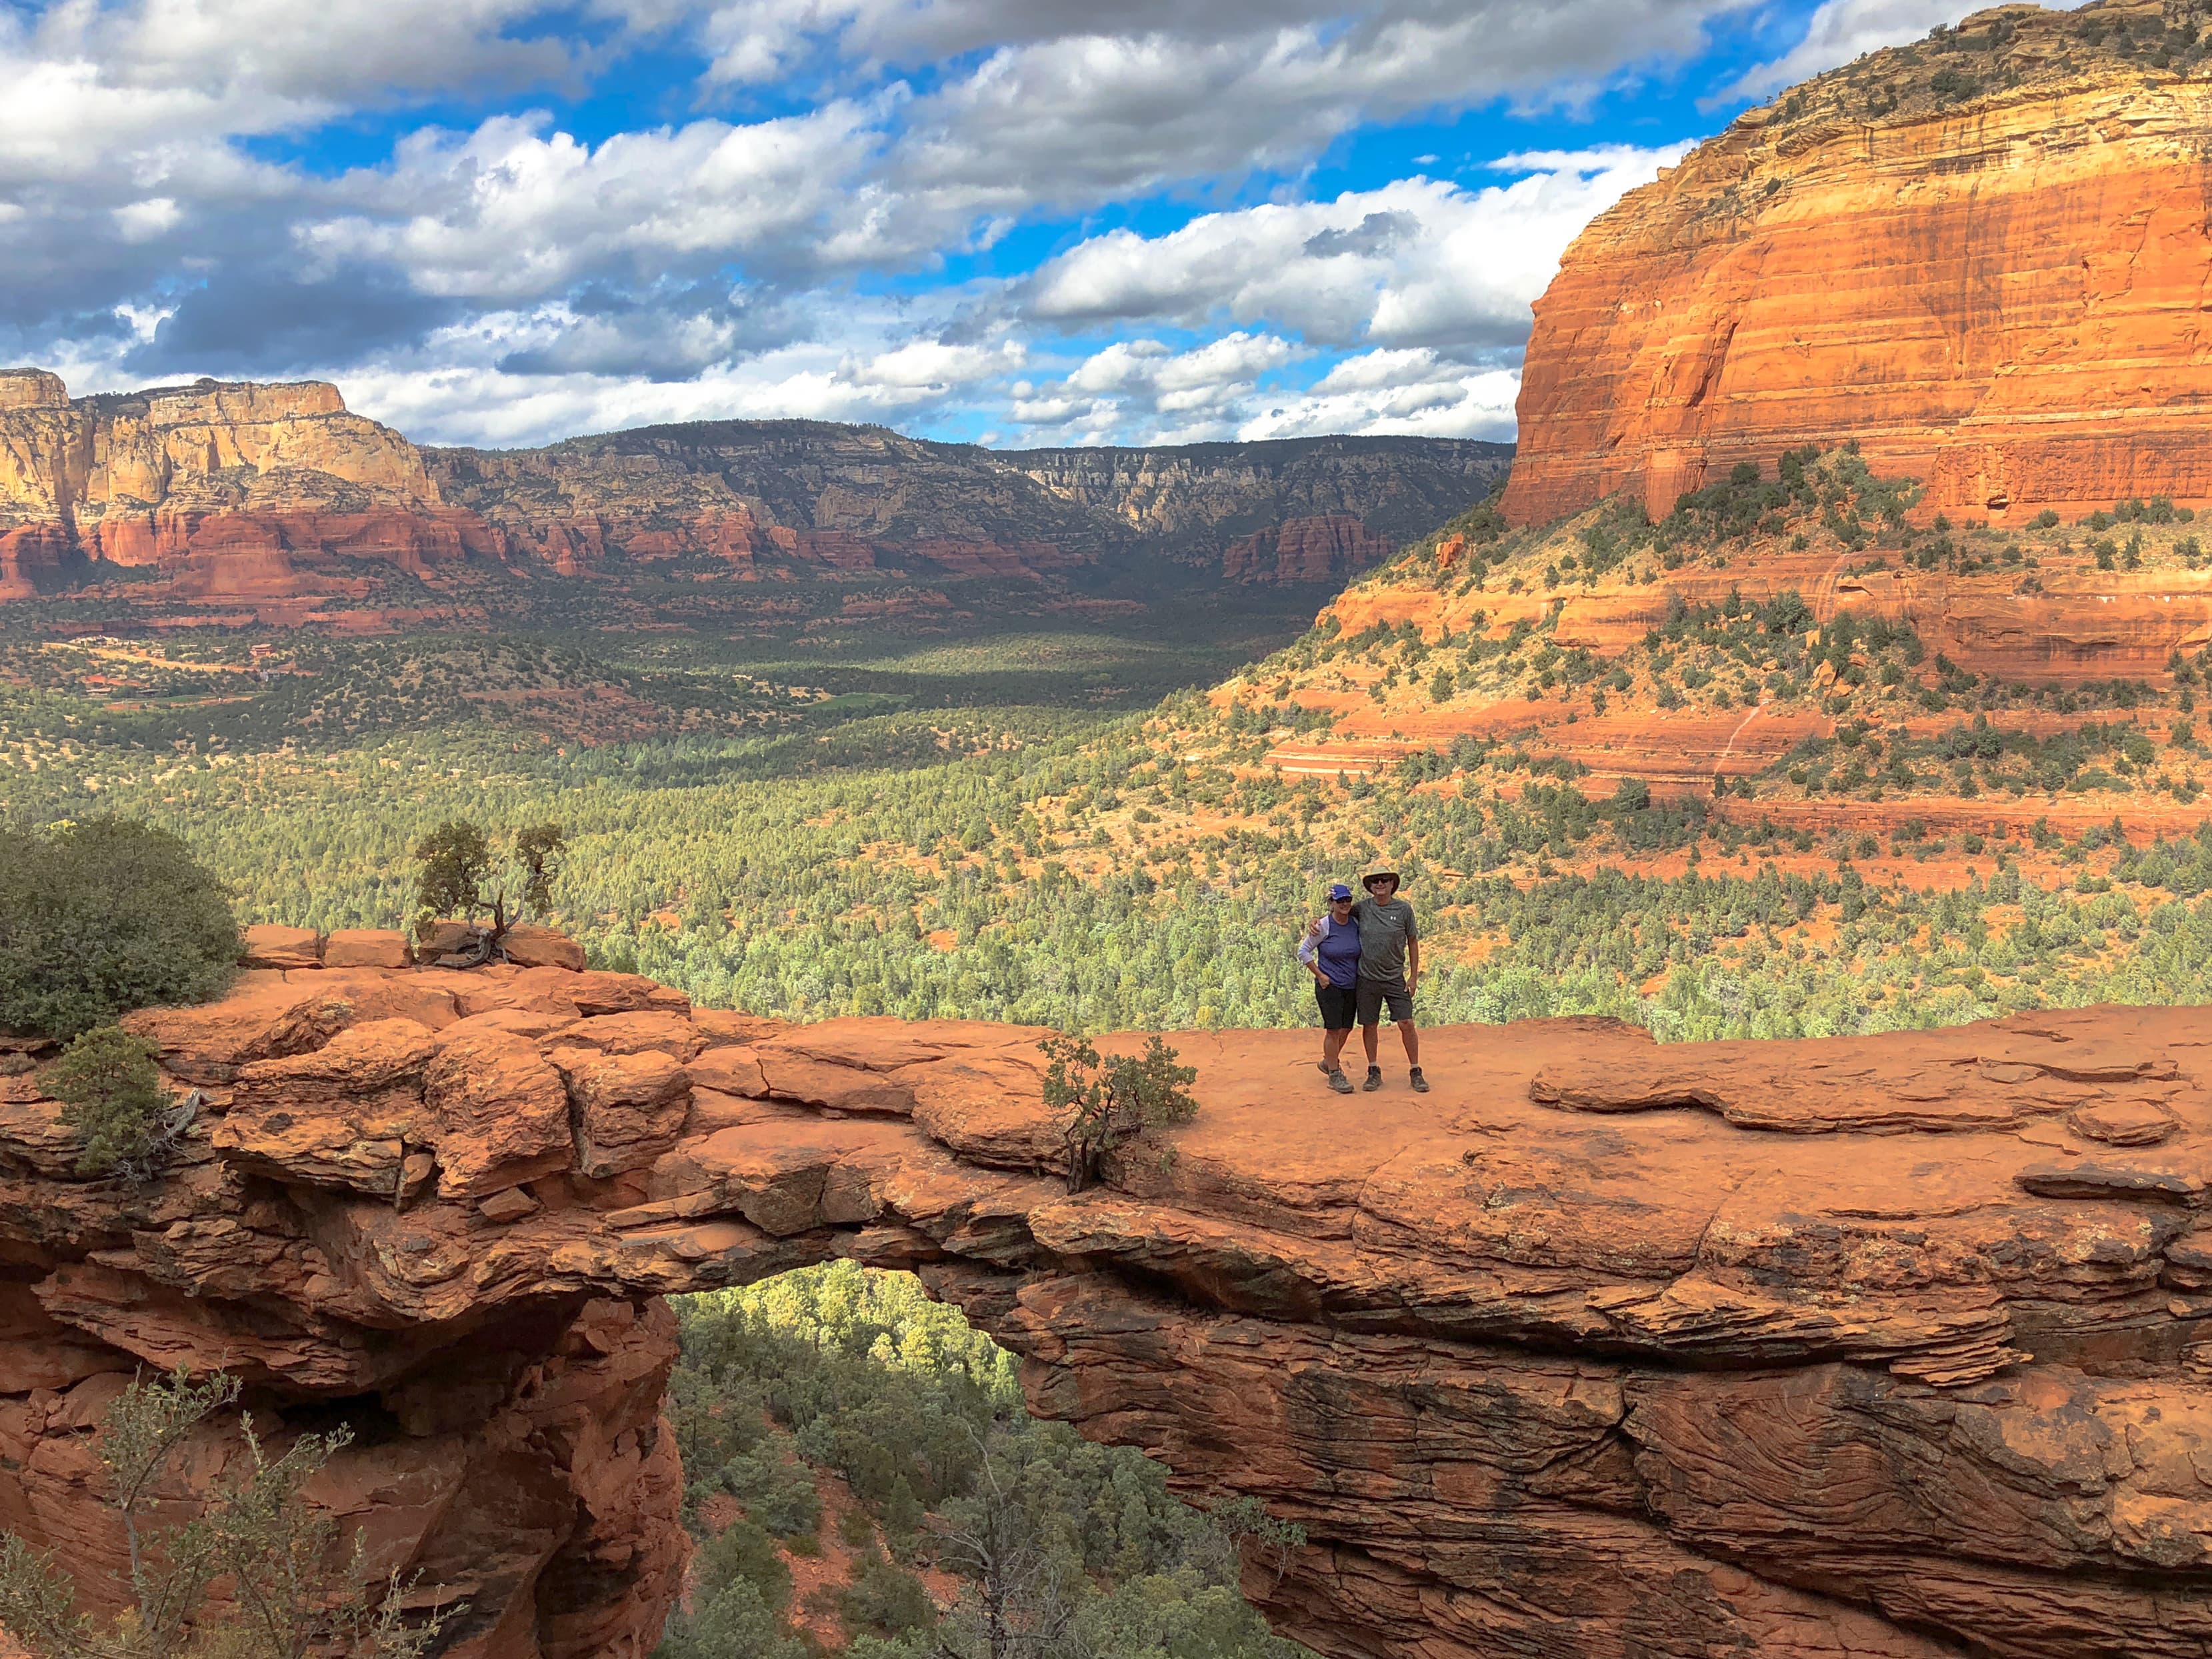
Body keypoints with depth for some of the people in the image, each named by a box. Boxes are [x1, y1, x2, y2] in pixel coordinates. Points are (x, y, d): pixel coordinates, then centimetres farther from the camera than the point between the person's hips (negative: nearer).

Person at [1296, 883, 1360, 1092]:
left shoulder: (1355, 924, 2)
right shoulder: (1323, 926, -13)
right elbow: (1303, 951, -6)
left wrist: (1362, 975, 8)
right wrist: (1319, 975, -10)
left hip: (1352, 986, 6)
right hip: (1329, 987, -6)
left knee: (1346, 1028, 14)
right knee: (1333, 1029, -5)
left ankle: (1328, 1062, 36)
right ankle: (1335, 1074, 5)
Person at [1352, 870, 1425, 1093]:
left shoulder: (1404, 909, -3)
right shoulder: (1362, 908, -2)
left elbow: (1413, 942, 4)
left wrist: (1414, 976, 2)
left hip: (1395, 979, -1)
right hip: (1367, 978, 1)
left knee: (1406, 1024, -5)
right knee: (1369, 1025, 6)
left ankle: (1415, 1072, 7)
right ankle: (1374, 1072, 19)